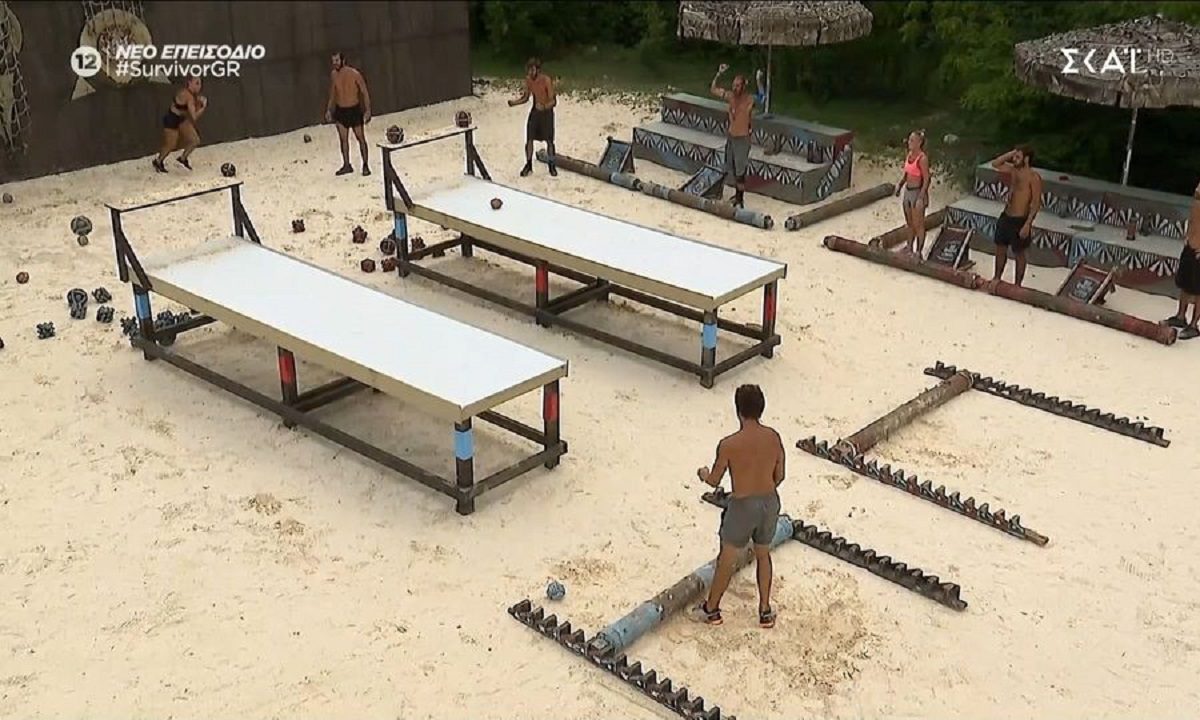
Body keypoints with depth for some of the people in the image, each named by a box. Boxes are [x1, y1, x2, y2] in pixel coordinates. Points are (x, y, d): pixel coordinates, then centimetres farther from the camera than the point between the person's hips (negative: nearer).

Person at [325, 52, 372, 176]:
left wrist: (367, 110, -16)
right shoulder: (333, 75, 0)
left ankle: (365, 165, 12)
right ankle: (347, 165, 18)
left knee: (360, 138, 3)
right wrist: (329, 110, 12)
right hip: (340, 110, 5)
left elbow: (364, 92, -11)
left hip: (354, 110, -4)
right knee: (343, 139, 8)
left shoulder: (354, 74, -15)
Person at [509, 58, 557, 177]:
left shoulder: (547, 80, -23)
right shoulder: (528, 79, -7)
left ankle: (552, 166, 20)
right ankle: (528, 165, 17)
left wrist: (544, 106, -43)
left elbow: (553, 101, -23)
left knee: (549, 141, 3)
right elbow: (526, 98, 4)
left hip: (547, 112, -4)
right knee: (529, 139, 2)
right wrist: (514, 102, -14)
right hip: (534, 111, 4)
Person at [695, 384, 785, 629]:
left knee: (727, 560, 16)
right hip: (770, 502, 4)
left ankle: (712, 609, 34)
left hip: (743, 507, -4)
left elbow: (714, 481, -8)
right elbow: (779, 476, 2)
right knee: (763, 554, 26)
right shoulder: (774, 437, -10)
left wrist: (703, 474, 15)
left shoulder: (728, 445, -23)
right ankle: (765, 611, 35)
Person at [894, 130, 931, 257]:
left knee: (918, 224, 3)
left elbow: (926, 180, -18)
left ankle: (919, 252, 12)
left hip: (918, 192, -8)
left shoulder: (922, 158, -19)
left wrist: (921, 198, -21)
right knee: (909, 223, 19)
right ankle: (910, 247, 33)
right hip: (908, 191, 8)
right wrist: (900, 184, 1)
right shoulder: (909, 154, 5)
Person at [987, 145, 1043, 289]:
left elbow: (1036, 203, -19)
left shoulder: (1033, 177, -18)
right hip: (1005, 216, 7)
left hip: (1019, 220, -7)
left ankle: (1017, 286, 19)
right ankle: (997, 278, 35)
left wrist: (1027, 224, -22)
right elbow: (995, 164, 13)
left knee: (1019, 254, 7)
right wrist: (1011, 153, -1)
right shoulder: (1013, 169, 4)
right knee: (1000, 249, 18)